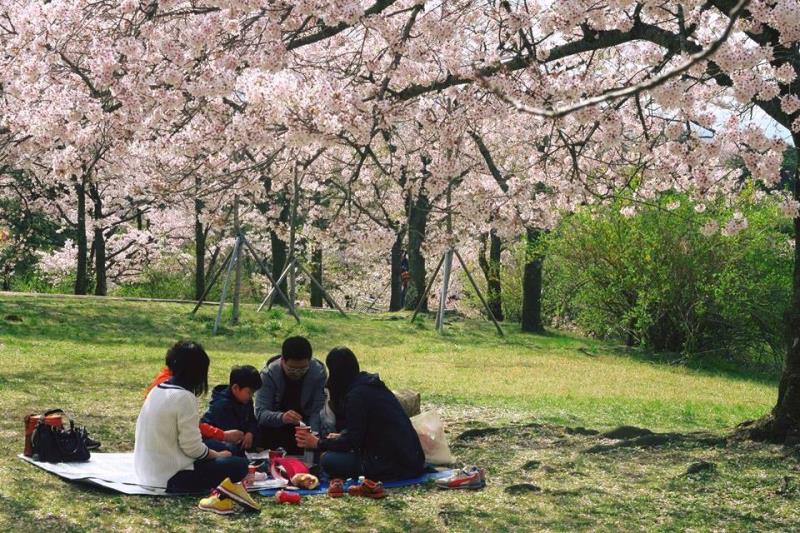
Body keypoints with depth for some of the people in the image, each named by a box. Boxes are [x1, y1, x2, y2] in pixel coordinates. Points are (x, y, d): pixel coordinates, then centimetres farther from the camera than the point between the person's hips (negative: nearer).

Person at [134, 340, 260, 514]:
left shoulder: (157, 390, 8)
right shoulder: (184, 397, -18)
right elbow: (192, 447, -18)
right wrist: (217, 455, 1)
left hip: (148, 470, 9)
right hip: (170, 477, -9)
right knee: (239, 465, -2)